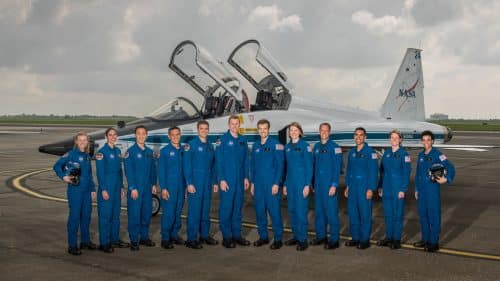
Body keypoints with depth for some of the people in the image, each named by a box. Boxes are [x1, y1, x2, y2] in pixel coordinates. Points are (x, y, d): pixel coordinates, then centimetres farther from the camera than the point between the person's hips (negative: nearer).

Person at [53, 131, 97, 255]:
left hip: (86, 191, 6)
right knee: (74, 216, -4)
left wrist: (93, 189, 15)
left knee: (86, 215, 12)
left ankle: (85, 241, 25)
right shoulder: (71, 154, -5)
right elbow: (57, 166, -6)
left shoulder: (87, 156, 13)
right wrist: (63, 176, -18)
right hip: (75, 190, -6)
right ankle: (72, 245, 3)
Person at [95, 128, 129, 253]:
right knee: (105, 215, -3)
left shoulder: (118, 151, 12)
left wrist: (121, 187, 14)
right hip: (107, 187, -7)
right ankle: (104, 243, 4)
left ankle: (115, 239, 22)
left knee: (116, 213, 12)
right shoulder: (102, 152, -9)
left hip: (117, 187, 7)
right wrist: (103, 189, -15)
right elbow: (100, 172, -11)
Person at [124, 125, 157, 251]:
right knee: (134, 214, -2)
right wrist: (133, 188, -15)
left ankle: (144, 237, 23)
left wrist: (154, 184, 9)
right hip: (135, 188, -5)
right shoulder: (131, 151, -6)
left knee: (147, 213, 11)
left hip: (148, 189, 5)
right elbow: (128, 171, -10)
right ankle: (134, 240, 6)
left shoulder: (149, 151, 11)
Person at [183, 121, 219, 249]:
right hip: (195, 184, -6)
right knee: (194, 211, -5)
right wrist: (189, 183, -14)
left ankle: (205, 235, 23)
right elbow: (187, 165, -9)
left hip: (207, 184, 6)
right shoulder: (191, 145, -5)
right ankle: (191, 239, 1)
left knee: (206, 210, 12)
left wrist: (214, 182, 12)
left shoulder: (210, 146, 14)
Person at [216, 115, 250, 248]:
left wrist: (246, 177, 9)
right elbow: (219, 161, -8)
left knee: (238, 208, 11)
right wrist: (221, 179, -12)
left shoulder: (243, 140, 11)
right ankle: (226, 237, 7)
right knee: (226, 208, -2)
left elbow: (245, 160, 14)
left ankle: (237, 235, 20)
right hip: (227, 180, -5)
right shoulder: (223, 140, -5)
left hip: (240, 181, 5)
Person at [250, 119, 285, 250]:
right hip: (258, 185, 5)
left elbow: (280, 165, -8)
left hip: (271, 185, -5)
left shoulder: (276, 144, -5)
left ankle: (278, 239, 7)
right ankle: (263, 236, 22)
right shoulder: (255, 145, 12)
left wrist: (276, 184, -13)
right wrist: (252, 183, 12)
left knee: (274, 212, -3)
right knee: (260, 212, 10)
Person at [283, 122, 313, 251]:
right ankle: (296, 236, 22)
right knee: (292, 210, 10)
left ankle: (303, 239, 2)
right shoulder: (287, 147, 11)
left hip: (301, 182, -6)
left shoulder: (305, 146, -6)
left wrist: (307, 185, -13)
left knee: (301, 211, -6)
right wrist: (285, 184, 13)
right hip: (290, 182, 6)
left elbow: (309, 166, -8)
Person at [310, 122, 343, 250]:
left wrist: (334, 185, -16)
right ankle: (321, 236, 24)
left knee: (331, 212, -4)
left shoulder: (334, 147, -7)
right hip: (318, 185, 6)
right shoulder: (316, 147, 12)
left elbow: (337, 168, -10)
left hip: (329, 185, -6)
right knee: (318, 211, 12)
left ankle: (334, 240, 4)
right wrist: (313, 184, 13)